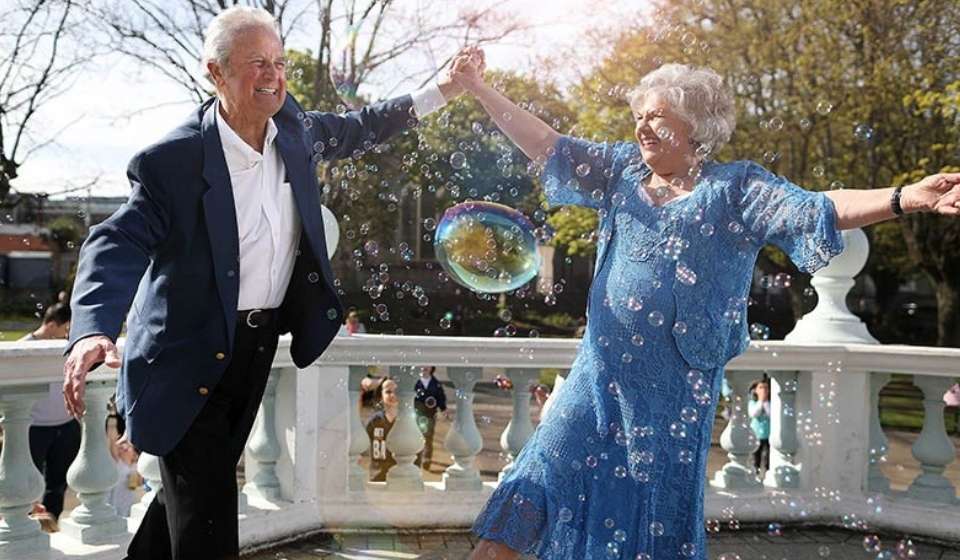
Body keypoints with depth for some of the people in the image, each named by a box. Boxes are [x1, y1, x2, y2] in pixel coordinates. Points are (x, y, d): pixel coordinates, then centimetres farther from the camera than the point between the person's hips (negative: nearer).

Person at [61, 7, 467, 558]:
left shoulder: (294, 126, -2)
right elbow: (118, 243, -24)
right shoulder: (173, 159, -20)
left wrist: (440, 91, 14)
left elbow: (355, 129, 17)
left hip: (262, 341, 6)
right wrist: (93, 330, -42)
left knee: (210, 473, 21)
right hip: (194, 351, -6)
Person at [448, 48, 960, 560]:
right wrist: (480, 89, 9)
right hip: (604, 365, 4)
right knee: (556, 459, 7)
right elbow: (548, 146, 10)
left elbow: (815, 210, -13)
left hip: (676, 380, -3)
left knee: (661, 483, 8)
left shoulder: (735, 188, -4)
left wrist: (906, 198, -27)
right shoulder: (620, 169, 8)